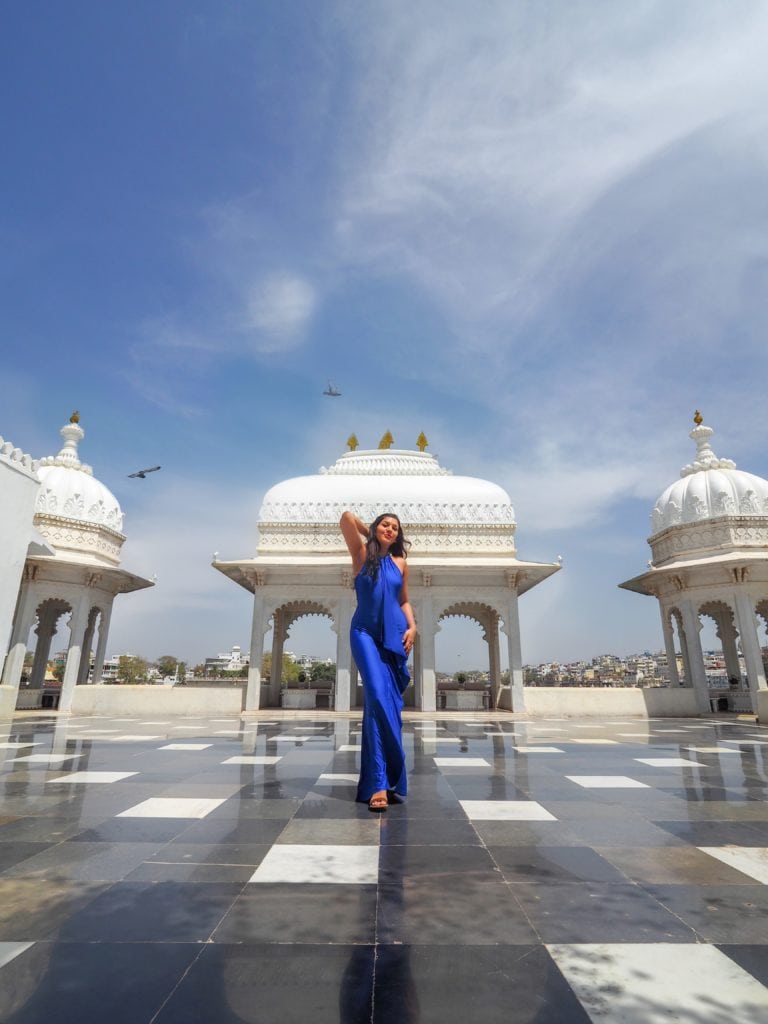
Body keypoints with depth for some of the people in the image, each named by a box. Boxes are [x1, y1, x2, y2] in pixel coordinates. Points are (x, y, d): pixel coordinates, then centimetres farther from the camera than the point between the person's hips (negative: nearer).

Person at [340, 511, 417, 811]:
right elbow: (347, 517, -7)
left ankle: (382, 779, 16)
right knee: (378, 698, -17)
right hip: (365, 633, -3)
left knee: (389, 704, 5)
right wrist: (368, 531, 9)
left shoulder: (401, 563, 11)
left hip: (395, 636, 4)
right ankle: (379, 782, -15)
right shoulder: (362, 554, 2)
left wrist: (412, 626, 1)